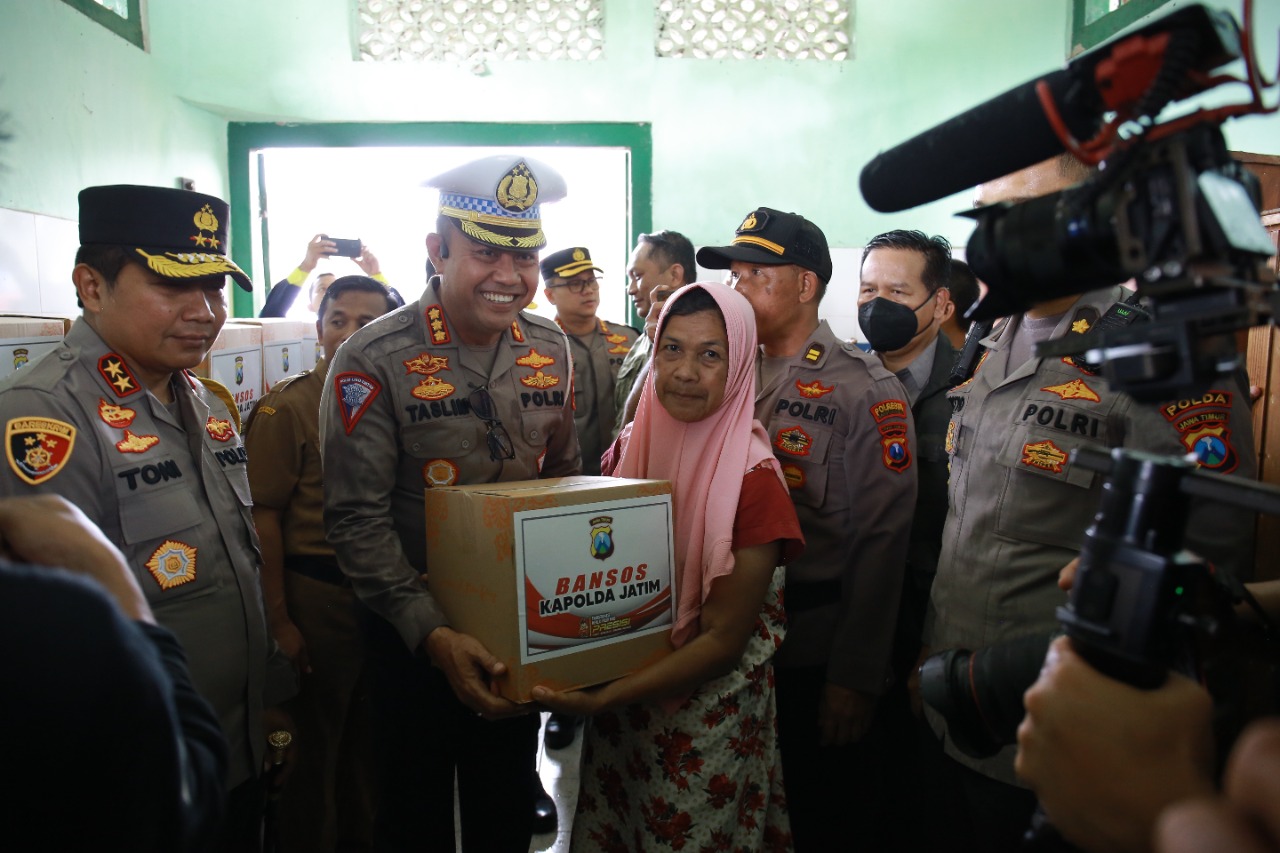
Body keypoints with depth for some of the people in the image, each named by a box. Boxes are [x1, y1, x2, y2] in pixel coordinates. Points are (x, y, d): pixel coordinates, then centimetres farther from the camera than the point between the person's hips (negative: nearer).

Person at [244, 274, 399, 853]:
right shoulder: (286, 407, -9)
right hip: (317, 594, -5)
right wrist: (279, 621, -13)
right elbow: (264, 519, -11)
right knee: (313, 744, 10)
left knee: (372, 736, 20)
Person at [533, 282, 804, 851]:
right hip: (619, 708, 5)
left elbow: (723, 639, -19)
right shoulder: (630, 446, -3)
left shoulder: (752, 477, -20)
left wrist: (603, 699, -25)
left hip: (708, 718, -5)